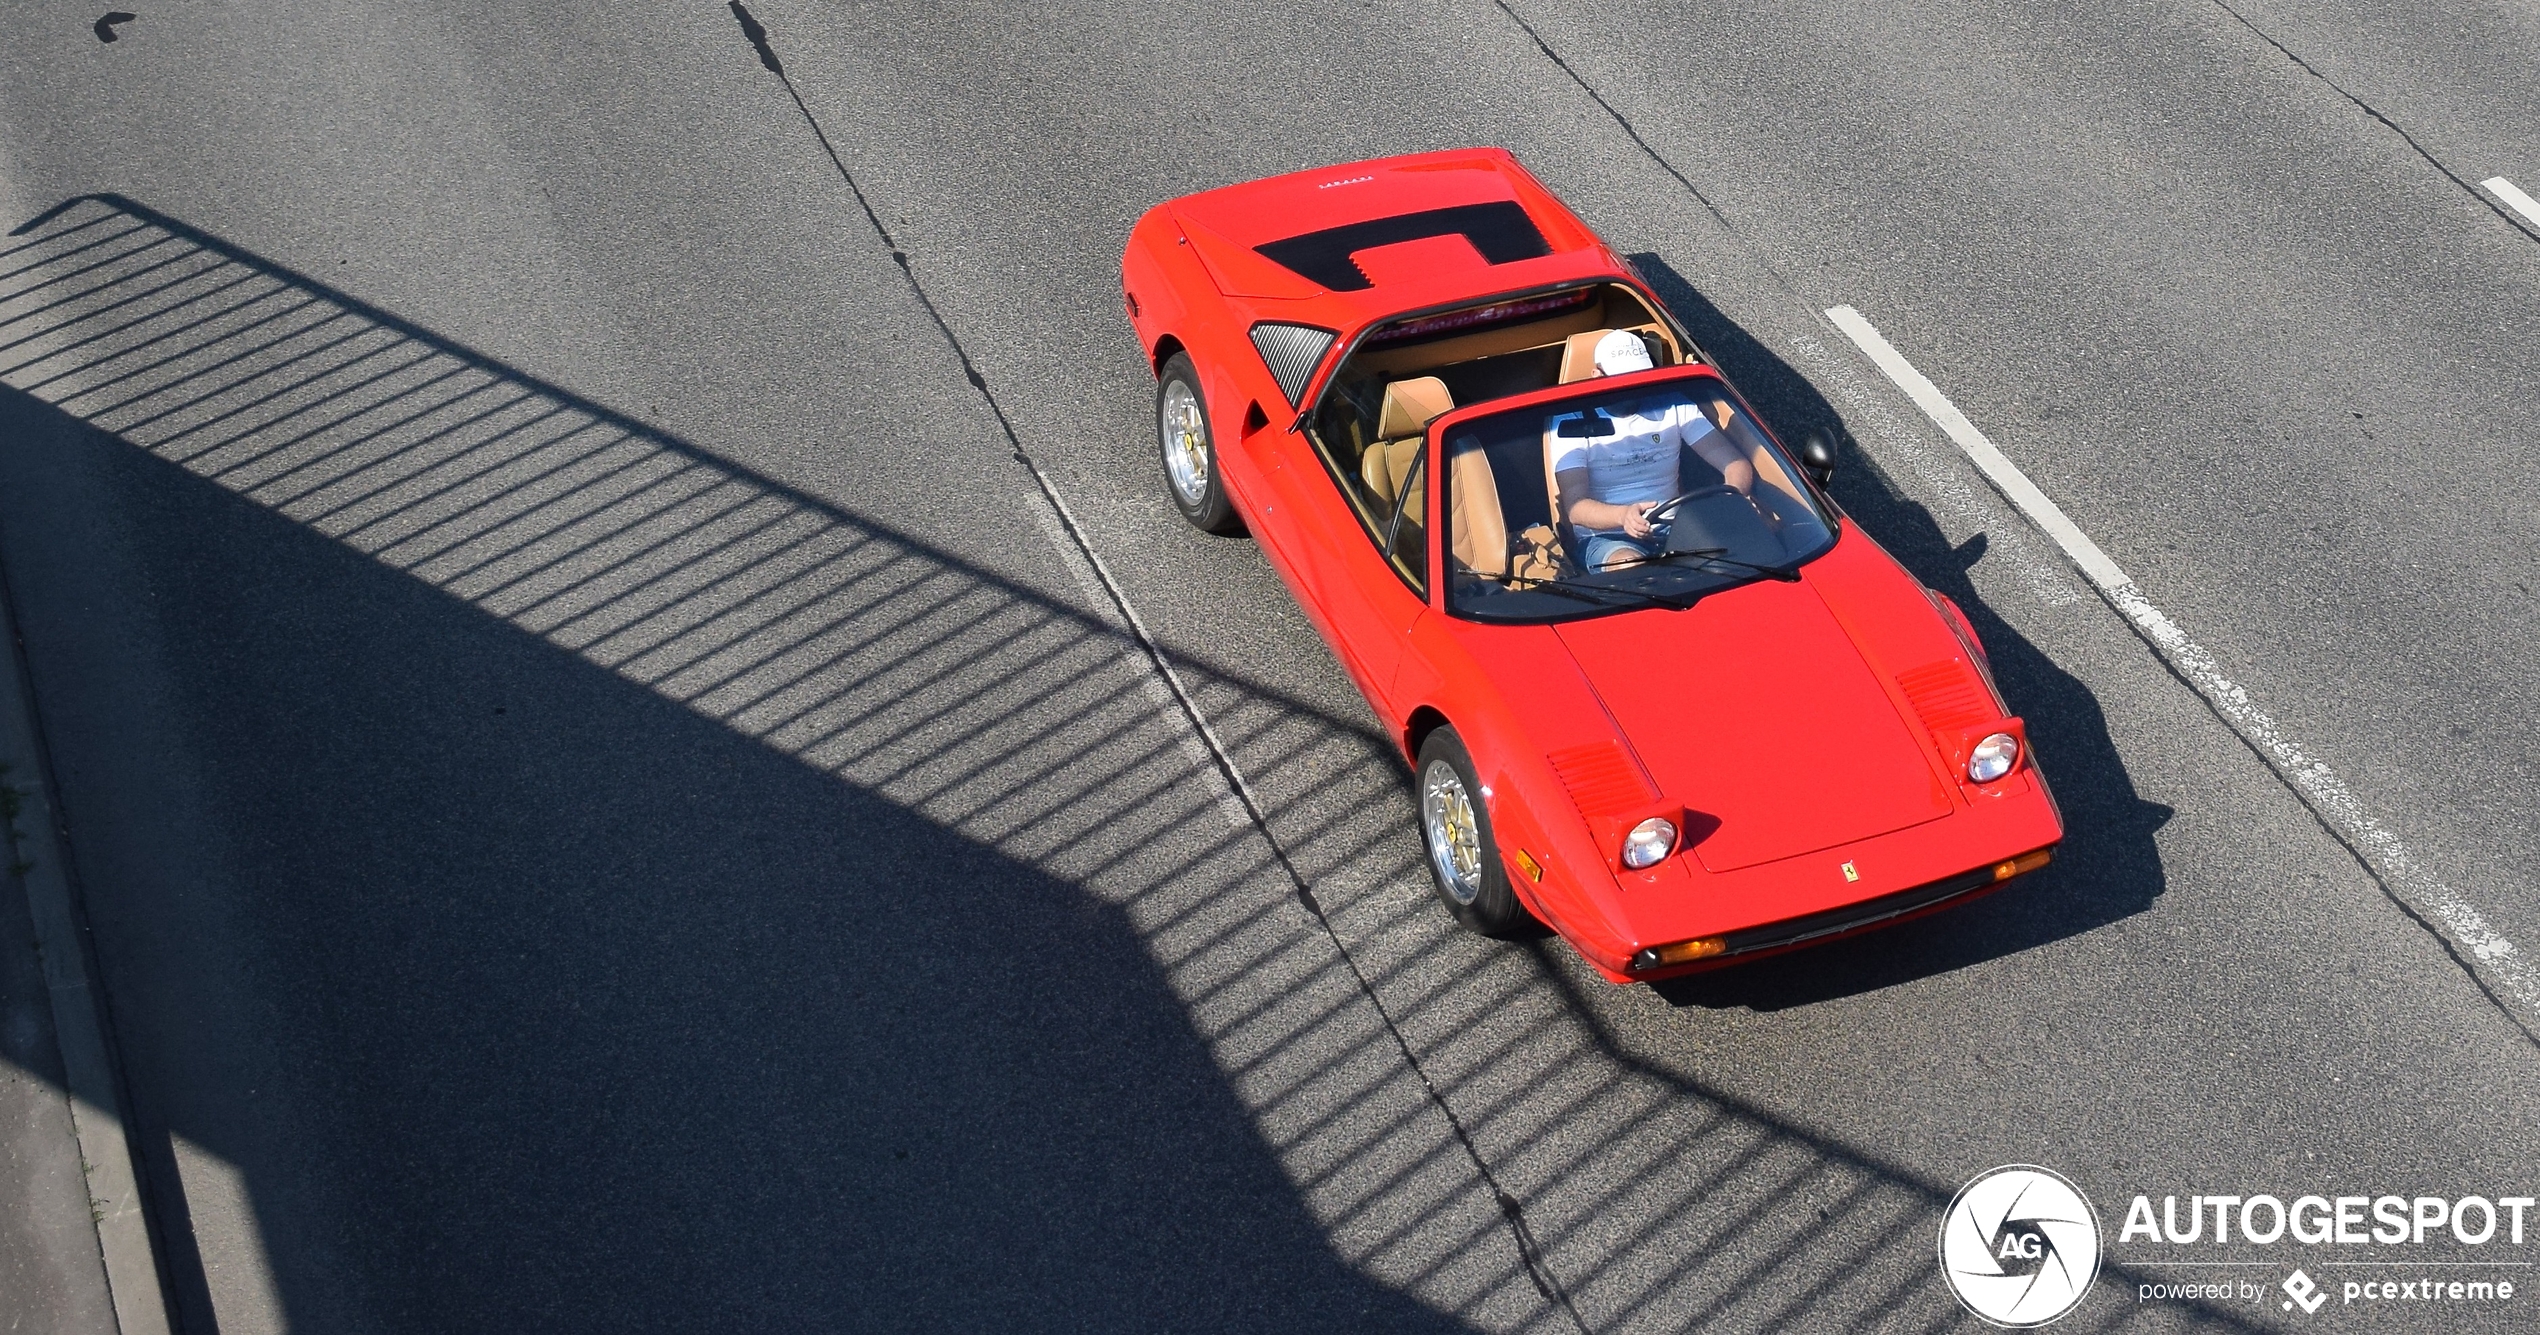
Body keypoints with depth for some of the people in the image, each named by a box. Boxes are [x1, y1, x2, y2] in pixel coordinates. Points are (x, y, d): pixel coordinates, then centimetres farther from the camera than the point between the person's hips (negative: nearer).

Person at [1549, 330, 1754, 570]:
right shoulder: (1570, 420, -5)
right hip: (1605, 538, -3)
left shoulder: (1674, 405, 6)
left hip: (1672, 529, 3)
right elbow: (1575, 507, -17)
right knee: (1630, 567, -40)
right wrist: (1623, 515, -40)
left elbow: (1737, 464, -1)